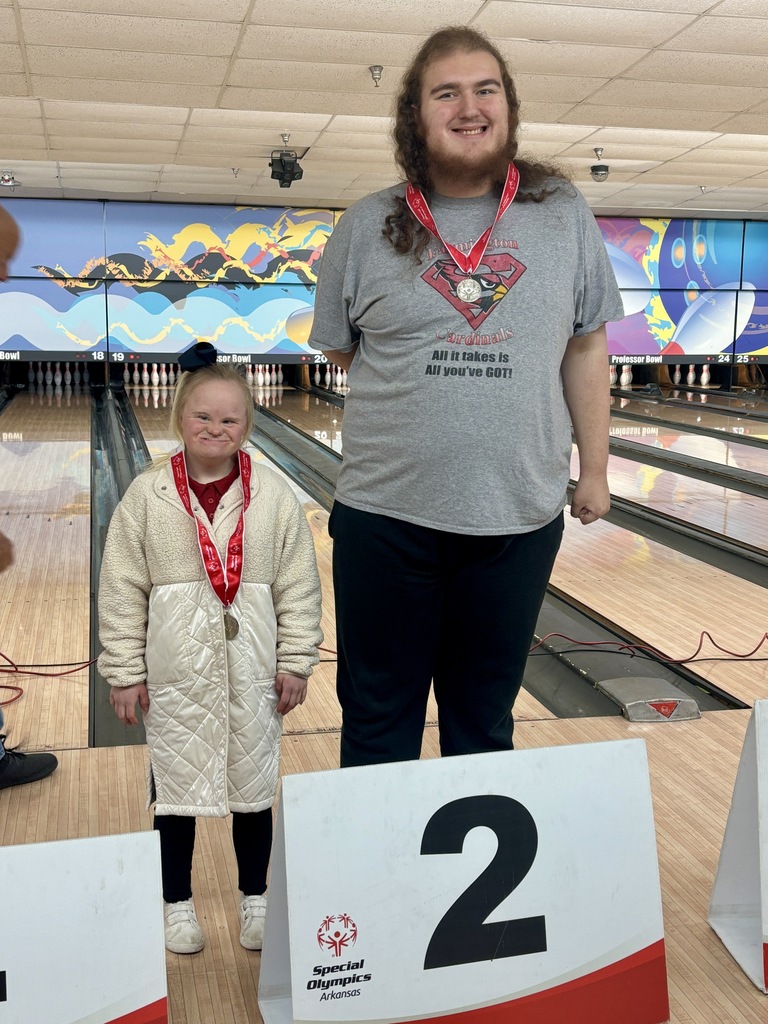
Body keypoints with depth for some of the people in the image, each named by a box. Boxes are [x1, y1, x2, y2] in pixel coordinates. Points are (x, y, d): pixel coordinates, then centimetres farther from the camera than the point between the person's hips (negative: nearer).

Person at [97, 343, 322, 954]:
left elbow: (298, 586, -1)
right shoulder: (147, 497, -5)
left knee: (253, 784, 14)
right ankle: (178, 904, 31)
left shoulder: (274, 496, -5)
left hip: (251, 667, 1)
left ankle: (255, 898, 33)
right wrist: (125, 672, -4)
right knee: (174, 785, 12)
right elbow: (122, 589, -3)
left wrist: (296, 663, -2)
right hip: (175, 669, 0)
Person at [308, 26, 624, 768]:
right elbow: (340, 351, 11)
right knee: (378, 722, 13)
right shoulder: (368, 228, 0)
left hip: (520, 516, 1)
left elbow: (586, 350, 6)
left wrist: (594, 469, 7)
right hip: (387, 517, 0)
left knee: (483, 722, 17)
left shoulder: (563, 215, 2)